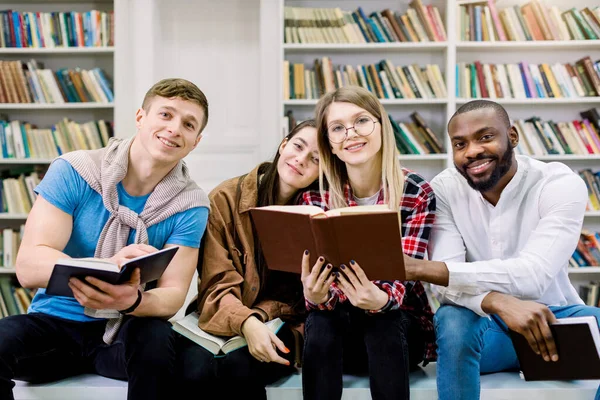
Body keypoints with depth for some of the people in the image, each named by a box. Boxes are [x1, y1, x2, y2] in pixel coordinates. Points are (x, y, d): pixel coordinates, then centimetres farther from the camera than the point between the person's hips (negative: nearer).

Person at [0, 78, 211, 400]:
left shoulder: (190, 206, -5)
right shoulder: (73, 171, -8)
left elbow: (172, 295, -10)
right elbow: (28, 267, -16)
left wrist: (132, 300, -36)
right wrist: (106, 266, -36)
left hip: (126, 330, 1)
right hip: (55, 322, 0)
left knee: (157, 337, -33)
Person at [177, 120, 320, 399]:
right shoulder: (226, 199, -5)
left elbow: (297, 296, -1)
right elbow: (217, 284, -10)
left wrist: (259, 319, -20)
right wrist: (246, 323, -29)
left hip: (279, 325, 0)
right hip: (221, 321, 1)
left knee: (238, 367, -33)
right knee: (195, 371, -31)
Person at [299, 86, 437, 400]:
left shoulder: (418, 194, -11)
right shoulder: (316, 195, -7)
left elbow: (404, 273, -18)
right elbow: (320, 281, -12)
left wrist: (380, 300, -41)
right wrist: (315, 295, -37)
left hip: (398, 328, -1)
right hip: (335, 334, 1)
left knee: (382, 321, -32)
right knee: (320, 319, -30)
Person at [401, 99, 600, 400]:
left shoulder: (561, 184, -15)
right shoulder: (444, 188, -9)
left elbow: (534, 274, -30)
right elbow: (447, 283, -18)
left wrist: (418, 268, -39)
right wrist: (499, 303, -42)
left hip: (553, 316, 0)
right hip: (487, 323, 1)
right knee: (453, 321, -32)